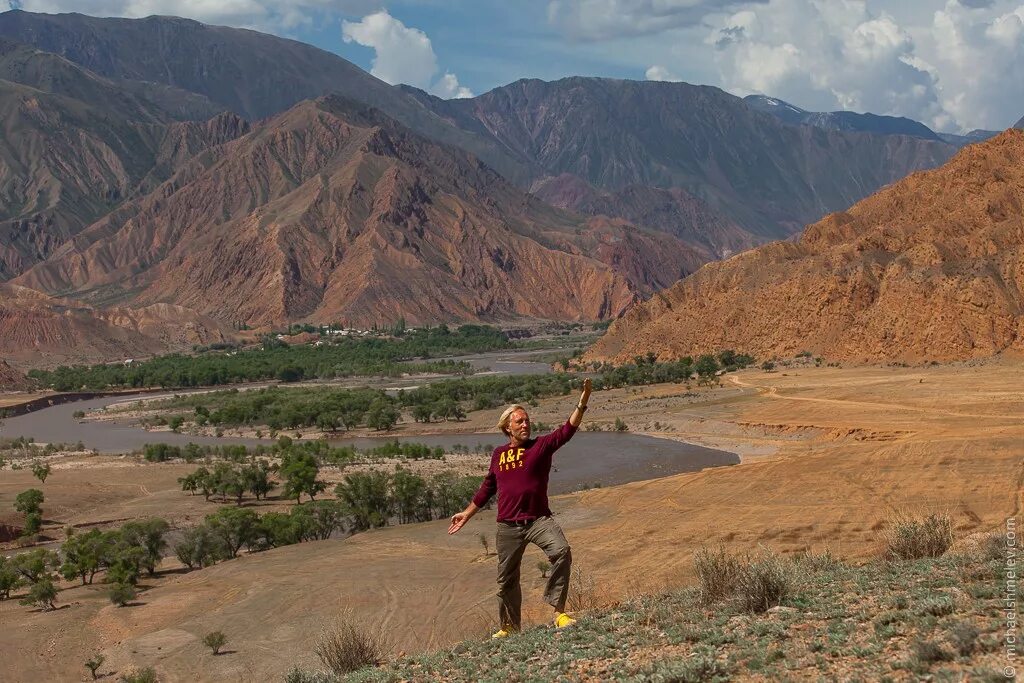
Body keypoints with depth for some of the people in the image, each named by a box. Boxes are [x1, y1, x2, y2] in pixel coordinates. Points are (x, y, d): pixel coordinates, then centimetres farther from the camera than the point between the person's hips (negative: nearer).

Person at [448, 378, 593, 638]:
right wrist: (466, 514, 26)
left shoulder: (541, 446, 0)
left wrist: (582, 403, -30)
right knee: (506, 579, 11)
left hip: (538, 519, -3)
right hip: (508, 526, 3)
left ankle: (559, 612, -21)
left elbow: (567, 430, -16)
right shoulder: (498, 454, 9)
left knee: (561, 551, -30)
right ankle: (509, 627, 31)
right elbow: (487, 488, 21)